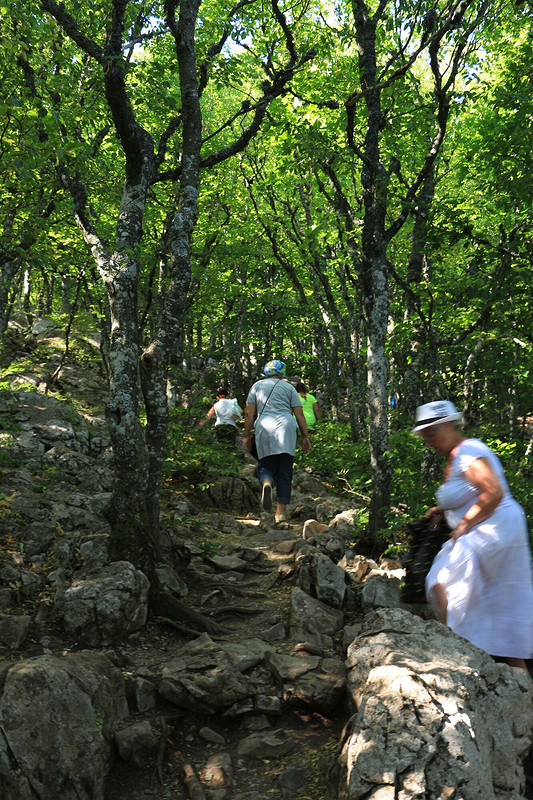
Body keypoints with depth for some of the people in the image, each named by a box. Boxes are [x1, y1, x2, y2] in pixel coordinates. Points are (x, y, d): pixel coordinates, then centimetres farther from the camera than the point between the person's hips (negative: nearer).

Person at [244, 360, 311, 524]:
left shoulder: (257, 386, 15)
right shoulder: (288, 387, 14)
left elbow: (249, 413, 8)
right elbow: (299, 414, 7)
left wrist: (247, 436, 12)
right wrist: (305, 437, 10)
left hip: (264, 428, 0)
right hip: (286, 427, 0)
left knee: (265, 466, 10)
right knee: (285, 472, 4)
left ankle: (267, 483, -26)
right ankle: (280, 512, 1)